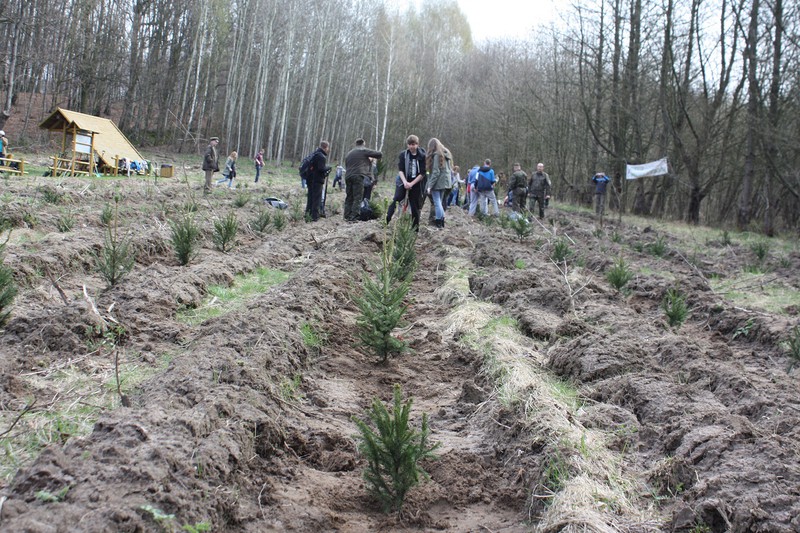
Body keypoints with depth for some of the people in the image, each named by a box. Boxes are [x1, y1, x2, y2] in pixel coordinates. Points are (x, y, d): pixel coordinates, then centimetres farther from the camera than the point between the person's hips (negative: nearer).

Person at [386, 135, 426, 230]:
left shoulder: (422, 156, -5)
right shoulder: (403, 154, 1)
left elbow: (422, 173, -8)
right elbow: (400, 170, -3)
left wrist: (411, 184, -15)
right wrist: (405, 182, -18)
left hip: (416, 184, -1)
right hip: (403, 182, 1)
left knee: (415, 207, 3)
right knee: (396, 200, -15)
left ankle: (415, 228, 11)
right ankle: (386, 221, -18)